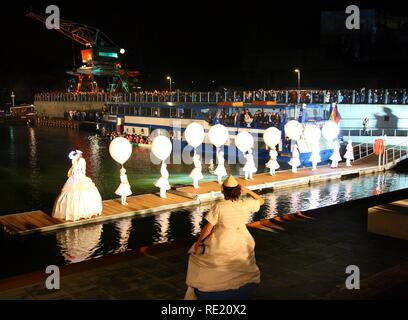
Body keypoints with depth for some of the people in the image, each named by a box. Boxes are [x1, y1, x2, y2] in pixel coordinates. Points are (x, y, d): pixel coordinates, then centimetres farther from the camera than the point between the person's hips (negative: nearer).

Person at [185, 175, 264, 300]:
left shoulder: (219, 206, -21)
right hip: (240, 245, 3)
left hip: (220, 245, -3)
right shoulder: (246, 204, -12)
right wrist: (247, 191, 3)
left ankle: (196, 292, 30)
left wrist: (198, 242, -3)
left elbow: (208, 228, -16)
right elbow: (261, 201, 9)